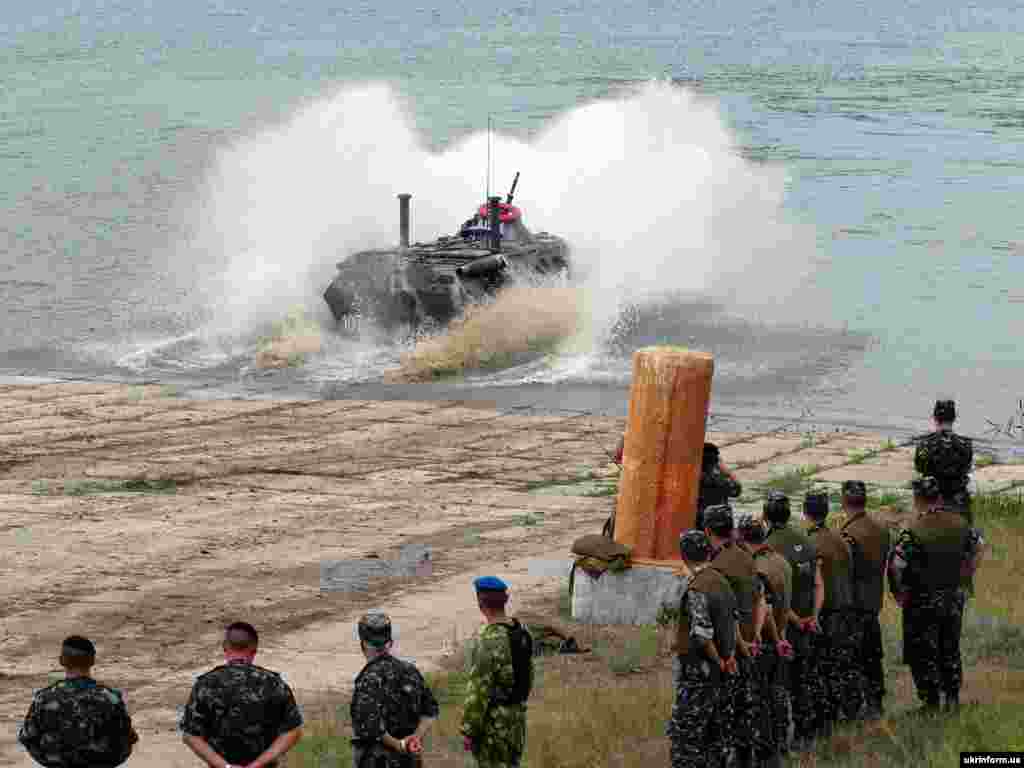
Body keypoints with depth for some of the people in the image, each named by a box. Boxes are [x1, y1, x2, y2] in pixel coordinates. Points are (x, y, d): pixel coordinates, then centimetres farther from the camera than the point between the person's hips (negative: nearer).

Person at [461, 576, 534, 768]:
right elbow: (528, 674, 13)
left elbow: (478, 690, -24)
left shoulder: (488, 641, -26)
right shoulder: (522, 632, 1)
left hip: (493, 721, -8)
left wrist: (468, 731, -15)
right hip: (517, 716, 8)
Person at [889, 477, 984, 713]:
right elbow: (978, 544, 16)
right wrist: (966, 570, 23)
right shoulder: (959, 524, -2)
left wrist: (900, 593, -10)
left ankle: (931, 703, 7)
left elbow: (896, 565, -24)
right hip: (954, 598, 5)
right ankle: (953, 699, 21)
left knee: (923, 654, 5)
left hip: (922, 602, -5)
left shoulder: (914, 531, -20)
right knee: (950, 650, 17)